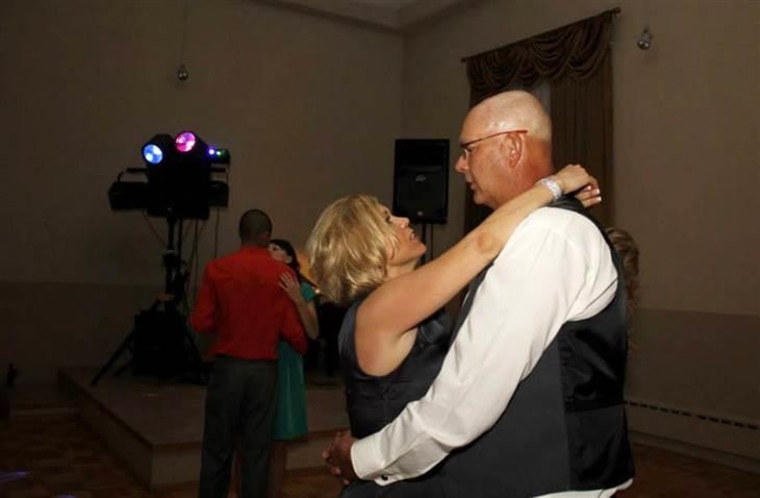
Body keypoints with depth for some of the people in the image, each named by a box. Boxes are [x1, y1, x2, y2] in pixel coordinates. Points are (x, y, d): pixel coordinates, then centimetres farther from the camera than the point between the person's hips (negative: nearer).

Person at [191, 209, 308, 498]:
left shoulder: (217, 268, -5)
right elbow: (292, 330, -7)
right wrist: (302, 348, 15)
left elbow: (200, 323, -4)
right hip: (264, 369, 0)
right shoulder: (284, 274, -6)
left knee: (218, 447, 12)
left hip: (227, 366, 0)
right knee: (256, 449, 10)